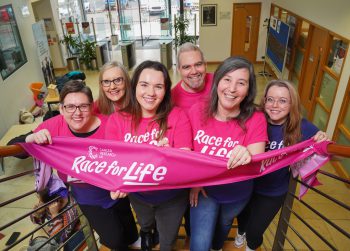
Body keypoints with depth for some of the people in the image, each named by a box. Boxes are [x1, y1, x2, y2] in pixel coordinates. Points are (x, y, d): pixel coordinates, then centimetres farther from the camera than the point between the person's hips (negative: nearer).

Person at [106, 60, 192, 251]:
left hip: (172, 197, -2)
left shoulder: (178, 117, -20)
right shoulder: (117, 120, -15)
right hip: (137, 195, 3)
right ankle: (145, 232, 73)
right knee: (145, 223, 36)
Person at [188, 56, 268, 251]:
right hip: (204, 189, 0)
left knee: (225, 223, 30)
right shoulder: (197, 111, -20)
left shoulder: (256, 119, -23)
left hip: (236, 194, 1)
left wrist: (248, 158, -50)